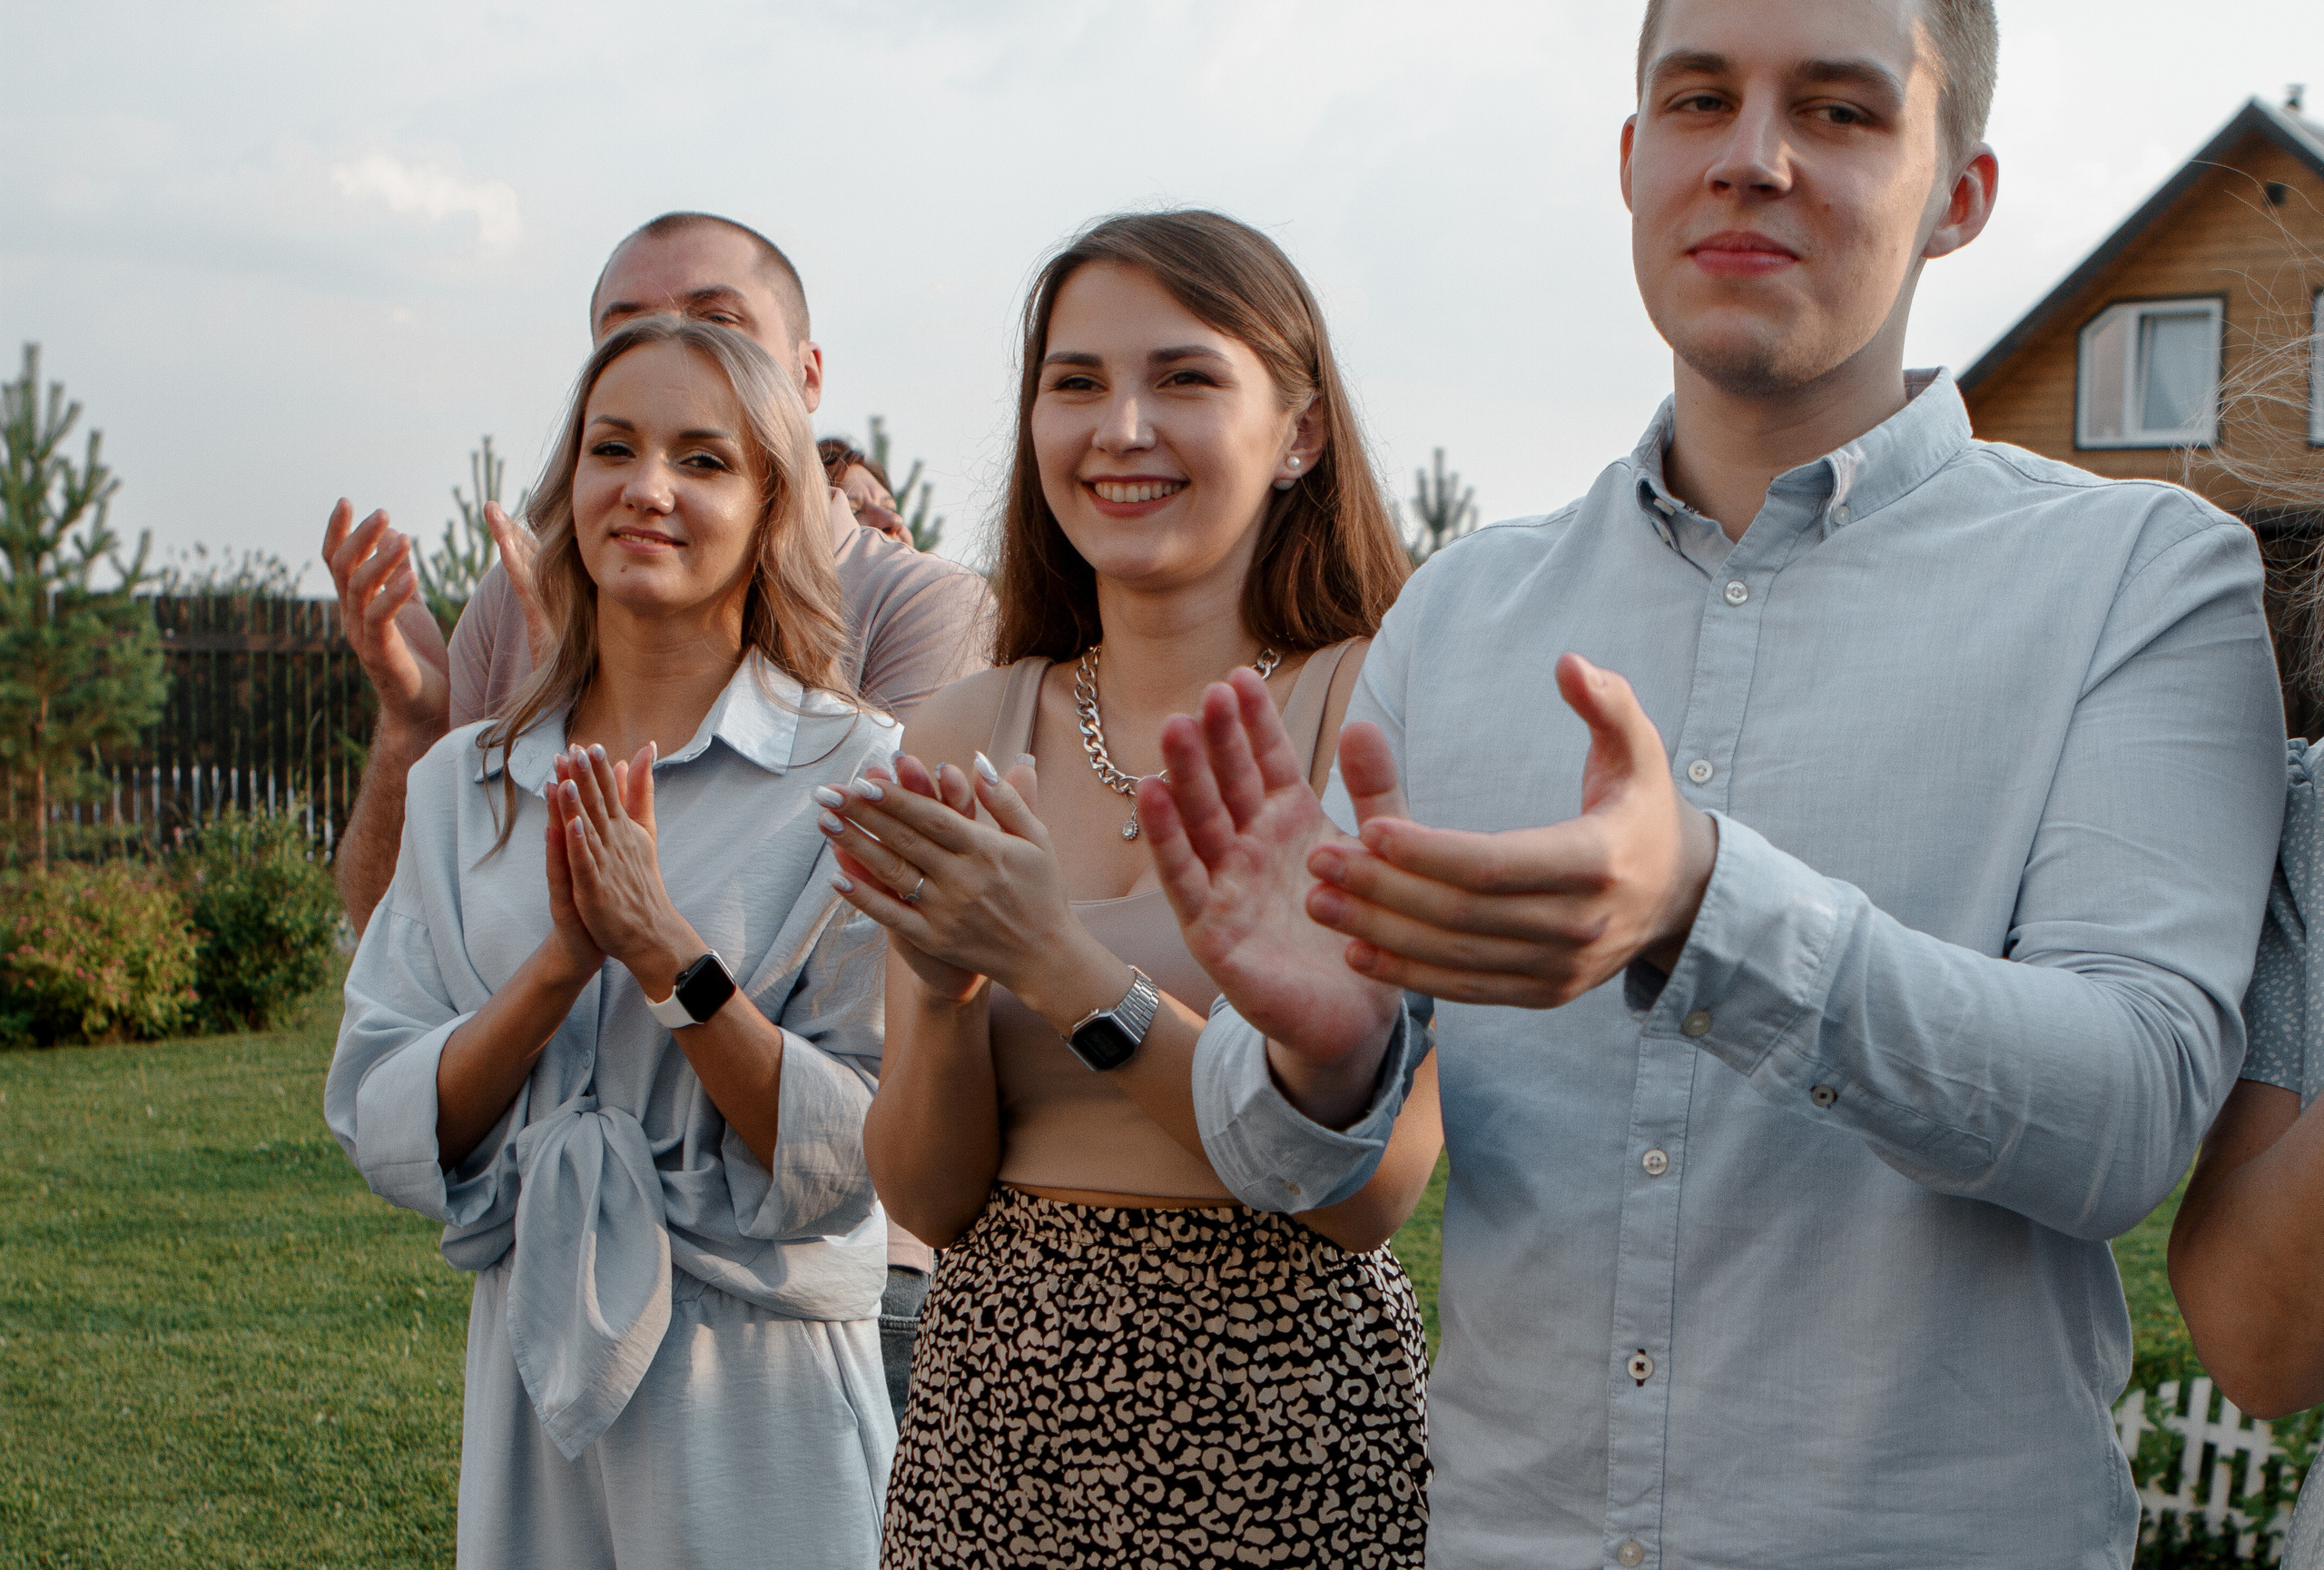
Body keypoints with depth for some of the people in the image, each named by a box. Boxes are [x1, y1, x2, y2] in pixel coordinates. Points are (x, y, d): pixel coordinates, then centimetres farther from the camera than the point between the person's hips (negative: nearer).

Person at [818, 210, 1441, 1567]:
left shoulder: (1376, 703, -9)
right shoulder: (964, 735, 2)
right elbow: (929, 1198, 3)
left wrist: (1069, 972, -21)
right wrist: (946, 994, -15)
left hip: (1283, 1416, -3)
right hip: (996, 1405, 4)